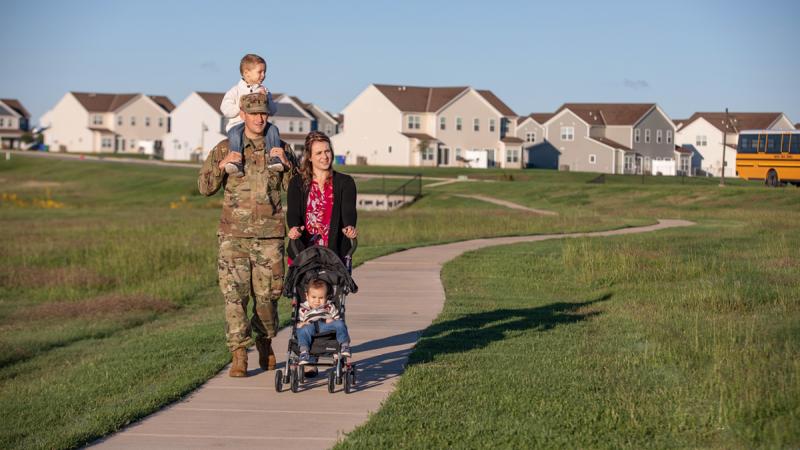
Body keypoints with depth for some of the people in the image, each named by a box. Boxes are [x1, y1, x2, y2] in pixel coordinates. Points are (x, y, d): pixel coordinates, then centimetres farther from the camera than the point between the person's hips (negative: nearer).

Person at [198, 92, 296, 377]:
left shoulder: (278, 149, 9)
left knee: (267, 293, 6)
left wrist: (287, 163, -10)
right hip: (234, 234, -1)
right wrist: (222, 165, -11)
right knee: (234, 293, -7)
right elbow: (205, 187, 6)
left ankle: (265, 343, 30)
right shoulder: (224, 149, 6)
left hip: (269, 235, 1)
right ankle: (239, 355, -2)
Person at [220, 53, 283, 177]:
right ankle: (237, 162, -44)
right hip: (238, 122, -3)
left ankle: (274, 159, -30)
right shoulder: (235, 91, 7)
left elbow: (273, 111, 11)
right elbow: (225, 110, -2)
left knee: (272, 129, -25)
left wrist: (267, 100, -6)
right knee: (235, 133, -35)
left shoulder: (264, 91, 17)